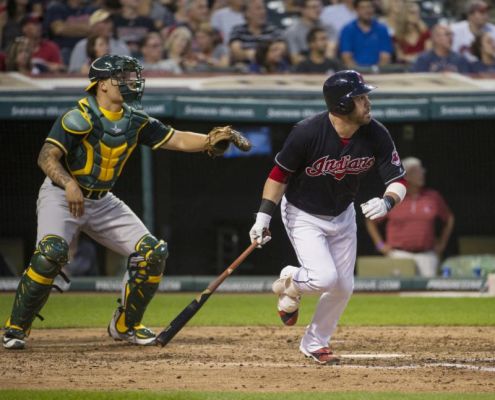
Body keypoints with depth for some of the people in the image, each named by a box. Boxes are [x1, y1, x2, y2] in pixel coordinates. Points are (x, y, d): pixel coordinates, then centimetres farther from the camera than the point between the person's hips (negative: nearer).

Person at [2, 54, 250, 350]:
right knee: (52, 251, -31)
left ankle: (125, 325, 15)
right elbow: (47, 157, -27)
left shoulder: (135, 121, 2)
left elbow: (177, 140, 2)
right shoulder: (79, 118, -19)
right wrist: (69, 184, -45)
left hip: (102, 201, 7)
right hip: (61, 195, -7)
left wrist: (212, 140, -15)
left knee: (153, 252, -2)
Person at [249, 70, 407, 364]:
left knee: (343, 287, 8)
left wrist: (387, 202, -37)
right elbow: (280, 174, -17)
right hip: (304, 215, -5)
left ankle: (315, 343, 30)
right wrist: (263, 217, -19)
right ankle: (289, 282, 14)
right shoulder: (308, 133, -30)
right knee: (324, 278, -21)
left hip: (343, 215, 5)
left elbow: (398, 181, -15)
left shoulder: (376, 135, -19)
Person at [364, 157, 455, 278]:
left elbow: (449, 219, 21)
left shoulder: (433, 197, 8)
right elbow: (371, 221, 12)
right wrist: (380, 244, 6)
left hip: (426, 255, 2)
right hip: (399, 254, -1)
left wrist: (442, 243, 15)